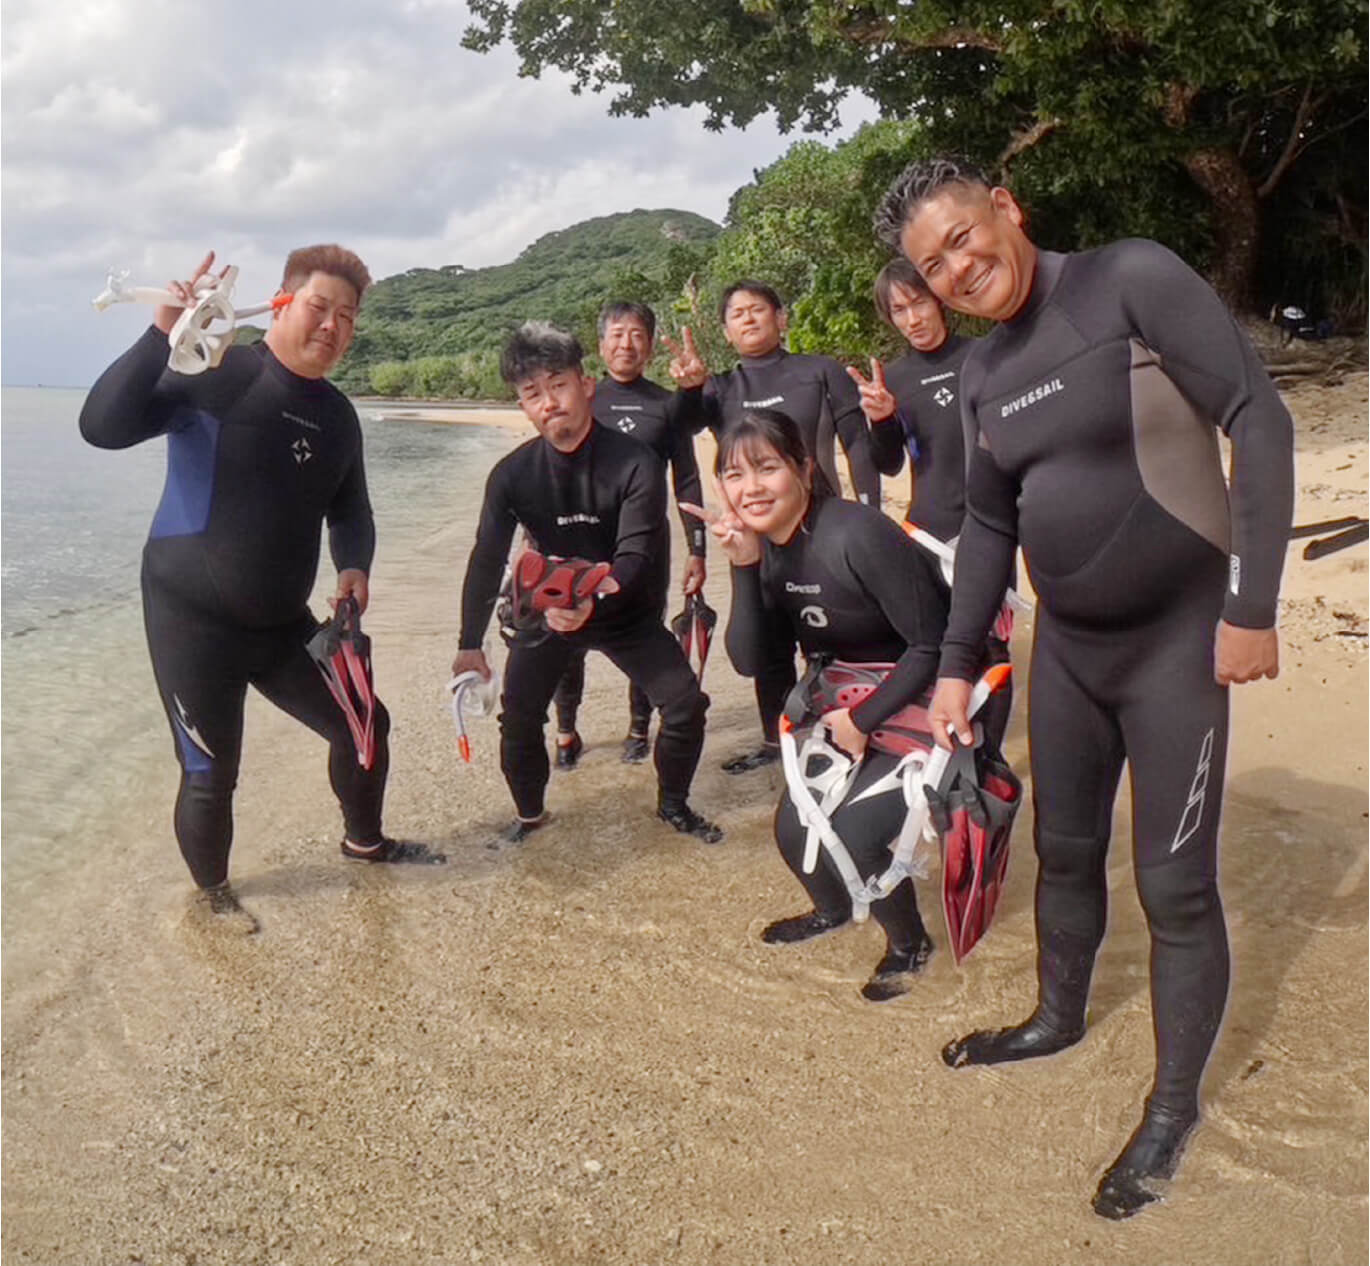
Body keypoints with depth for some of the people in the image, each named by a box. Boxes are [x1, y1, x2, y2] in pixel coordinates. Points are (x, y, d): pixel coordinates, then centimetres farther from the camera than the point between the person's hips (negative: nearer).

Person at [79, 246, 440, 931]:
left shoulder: (338, 414, 6)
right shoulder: (218, 374, -14)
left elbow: (349, 508, 17)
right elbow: (103, 426, -24)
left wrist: (354, 565, -4)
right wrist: (163, 334, -35)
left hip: (282, 620, 7)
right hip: (192, 617, -6)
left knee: (363, 722, 12)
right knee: (210, 775, -1)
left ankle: (364, 841, 39)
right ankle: (211, 895, 28)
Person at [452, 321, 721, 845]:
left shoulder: (636, 464, -23)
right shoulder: (512, 474, -15)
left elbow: (635, 555, -30)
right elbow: (487, 559, -14)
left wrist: (593, 599, -50)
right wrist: (470, 644, -21)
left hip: (625, 609, -1)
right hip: (547, 606, 2)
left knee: (686, 703, -9)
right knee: (518, 718, -5)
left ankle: (673, 804, 17)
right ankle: (529, 812, 23)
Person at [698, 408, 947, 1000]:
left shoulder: (856, 535, -28)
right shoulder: (764, 546, -4)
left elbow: (931, 644, -23)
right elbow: (749, 660, -9)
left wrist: (863, 720, -17)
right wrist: (744, 569, -21)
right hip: (849, 715, 7)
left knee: (850, 832, -19)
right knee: (793, 829, 5)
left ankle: (909, 943, 12)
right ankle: (832, 909, 40)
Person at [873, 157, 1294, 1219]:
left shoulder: (1132, 281, -14)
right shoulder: (984, 377, 5)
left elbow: (1259, 419, -17)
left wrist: (1251, 605, -20)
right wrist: (957, 667, 10)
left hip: (1177, 638, -6)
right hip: (1067, 644, 6)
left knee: (1175, 883, 0)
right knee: (1065, 851, 19)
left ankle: (1175, 1107, 19)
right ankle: (1060, 1017, 42)